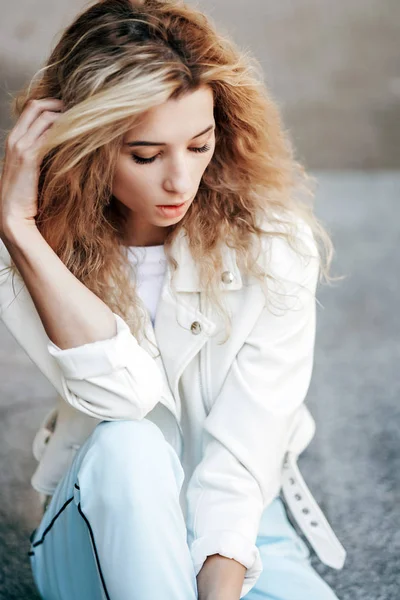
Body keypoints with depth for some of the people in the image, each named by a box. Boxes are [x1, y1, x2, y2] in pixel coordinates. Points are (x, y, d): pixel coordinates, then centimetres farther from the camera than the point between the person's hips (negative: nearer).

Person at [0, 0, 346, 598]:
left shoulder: (275, 248, -14)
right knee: (126, 445, -34)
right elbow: (122, 395, -28)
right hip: (97, 537, 1)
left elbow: (242, 458, -18)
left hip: (237, 534, 0)